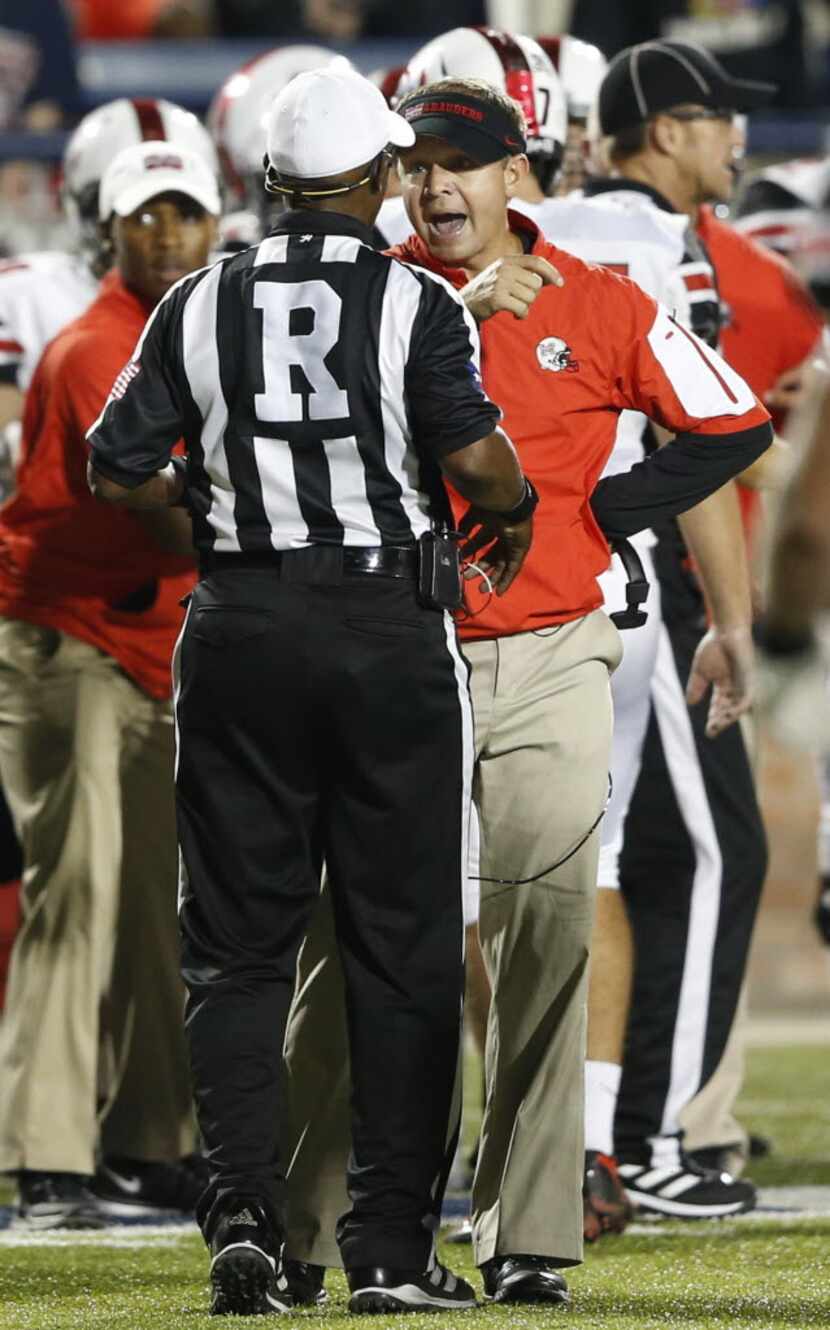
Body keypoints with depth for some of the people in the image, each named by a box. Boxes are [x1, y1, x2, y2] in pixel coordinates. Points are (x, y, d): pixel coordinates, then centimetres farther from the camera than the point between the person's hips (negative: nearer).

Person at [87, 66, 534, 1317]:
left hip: (240, 629, 3)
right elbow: (476, 459, -17)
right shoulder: (412, 302, -6)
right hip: (389, 627, -3)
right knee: (400, 944, 3)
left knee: (237, 942, 8)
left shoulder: (201, 305, 4)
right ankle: (389, 1245, 2)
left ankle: (244, 1211, -6)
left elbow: (117, 468, 4)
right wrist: (515, 513, 4)